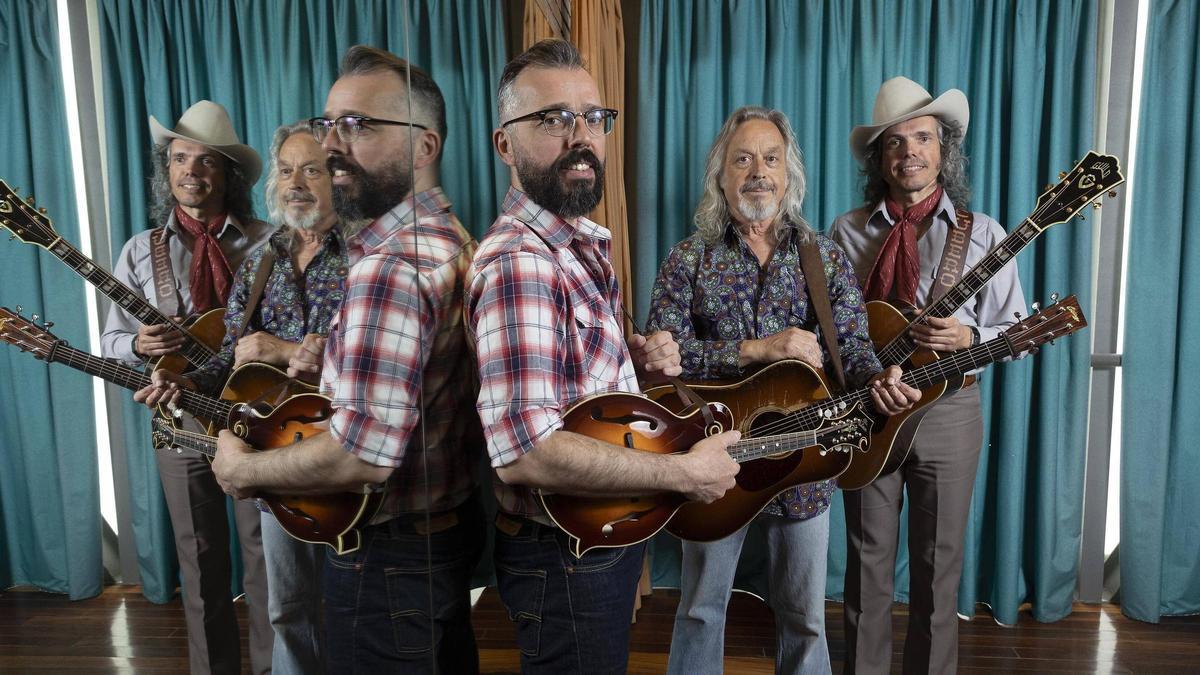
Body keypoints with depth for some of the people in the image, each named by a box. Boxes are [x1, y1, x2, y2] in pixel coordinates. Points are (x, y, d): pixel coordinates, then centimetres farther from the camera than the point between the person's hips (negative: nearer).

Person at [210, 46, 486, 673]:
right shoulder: (452, 237, 5)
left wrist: (239, 468, -16)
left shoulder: (391, 265, -27)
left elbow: (364, 452, -32)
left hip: (391, 558, -9)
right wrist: (336, 357, 3)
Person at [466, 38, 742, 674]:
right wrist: (685, 472, -25)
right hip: (566, 560, -9)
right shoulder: (518, 263, -26)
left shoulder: (581, 244, 5)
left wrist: (636, 354, -2)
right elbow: (525, 449, -35)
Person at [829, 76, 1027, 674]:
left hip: (948, 410, 0)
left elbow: (1016, 332, 1)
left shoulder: (981, 233, 0)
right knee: (868, 559, 11)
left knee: (938, 562, 11)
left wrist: (968, 337, -18)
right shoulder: (847, 232, 2)